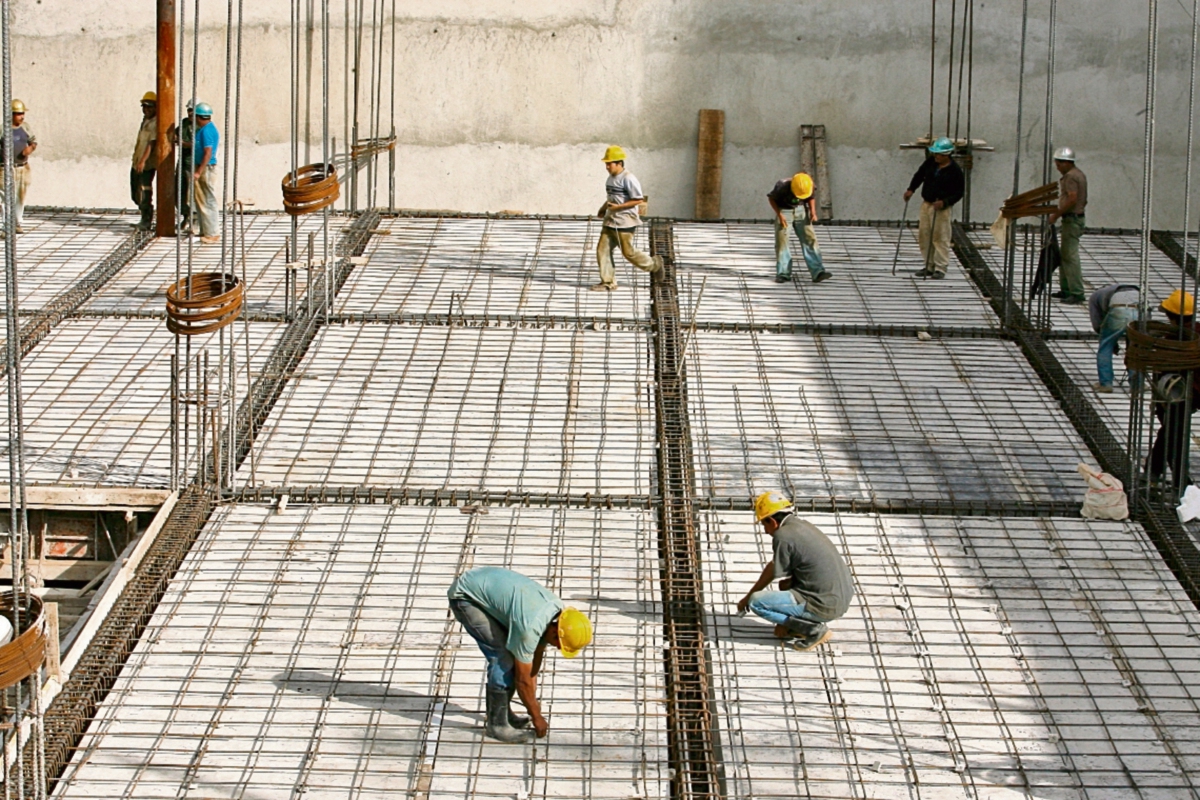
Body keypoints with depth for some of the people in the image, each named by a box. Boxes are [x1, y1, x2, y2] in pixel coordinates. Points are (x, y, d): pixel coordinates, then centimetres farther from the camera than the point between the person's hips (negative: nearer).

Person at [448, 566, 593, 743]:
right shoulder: (529, 626, -32)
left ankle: (502, 712, 19)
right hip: (465, 597, -9)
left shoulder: (558, 611, -7)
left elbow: (536, 656, 8)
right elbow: (523, 679, -19)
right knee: (503, 657, -14)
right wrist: (536, 717, -7)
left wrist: (533, 700, 12)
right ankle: (497, 724, -5)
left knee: (512, 655, 6)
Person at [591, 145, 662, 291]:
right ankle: (608, 282, 6)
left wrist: (617, 207, -22)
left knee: (628, 252, -1)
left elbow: (639, 200, -19)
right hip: (610, 221, 9)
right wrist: (603, 208, 12)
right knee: (603, 249, 1)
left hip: (625, 223, -9)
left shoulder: (628, 179, -16)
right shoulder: (611, 178, 11)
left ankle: (654, 264, 21)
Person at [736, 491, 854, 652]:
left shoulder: (783, 536, -14)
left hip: (825, 606, -9)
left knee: (756, 602, -8)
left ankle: (814, 629, -4)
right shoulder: (803, 526, 13)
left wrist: (748, 598, 15)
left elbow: (773, 573, 0)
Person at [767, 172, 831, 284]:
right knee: (781, 240, -7)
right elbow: (771, 198, -11)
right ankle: (783, 274, 2)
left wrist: (813, 212, -11)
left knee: (809, 238, -8)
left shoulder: (808, 187, -18)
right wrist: (779, 215, -17)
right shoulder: (782, 187, -28)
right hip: (784, 211, -2)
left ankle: (817, 272, -13)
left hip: (800, 210, 2)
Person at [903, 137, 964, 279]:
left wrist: (945, 202, -21)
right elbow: (919, 175, 16)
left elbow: (959, 192, -8)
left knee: (940, 237, -6)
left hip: (941, 208, -6)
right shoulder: (930, 162, 3)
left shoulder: (955, 170, -12)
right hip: (926, 204, 6)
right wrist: (911, 189, 1)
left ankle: (940, 268, 0)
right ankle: (929, 266, 18)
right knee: (924, 235, 8)